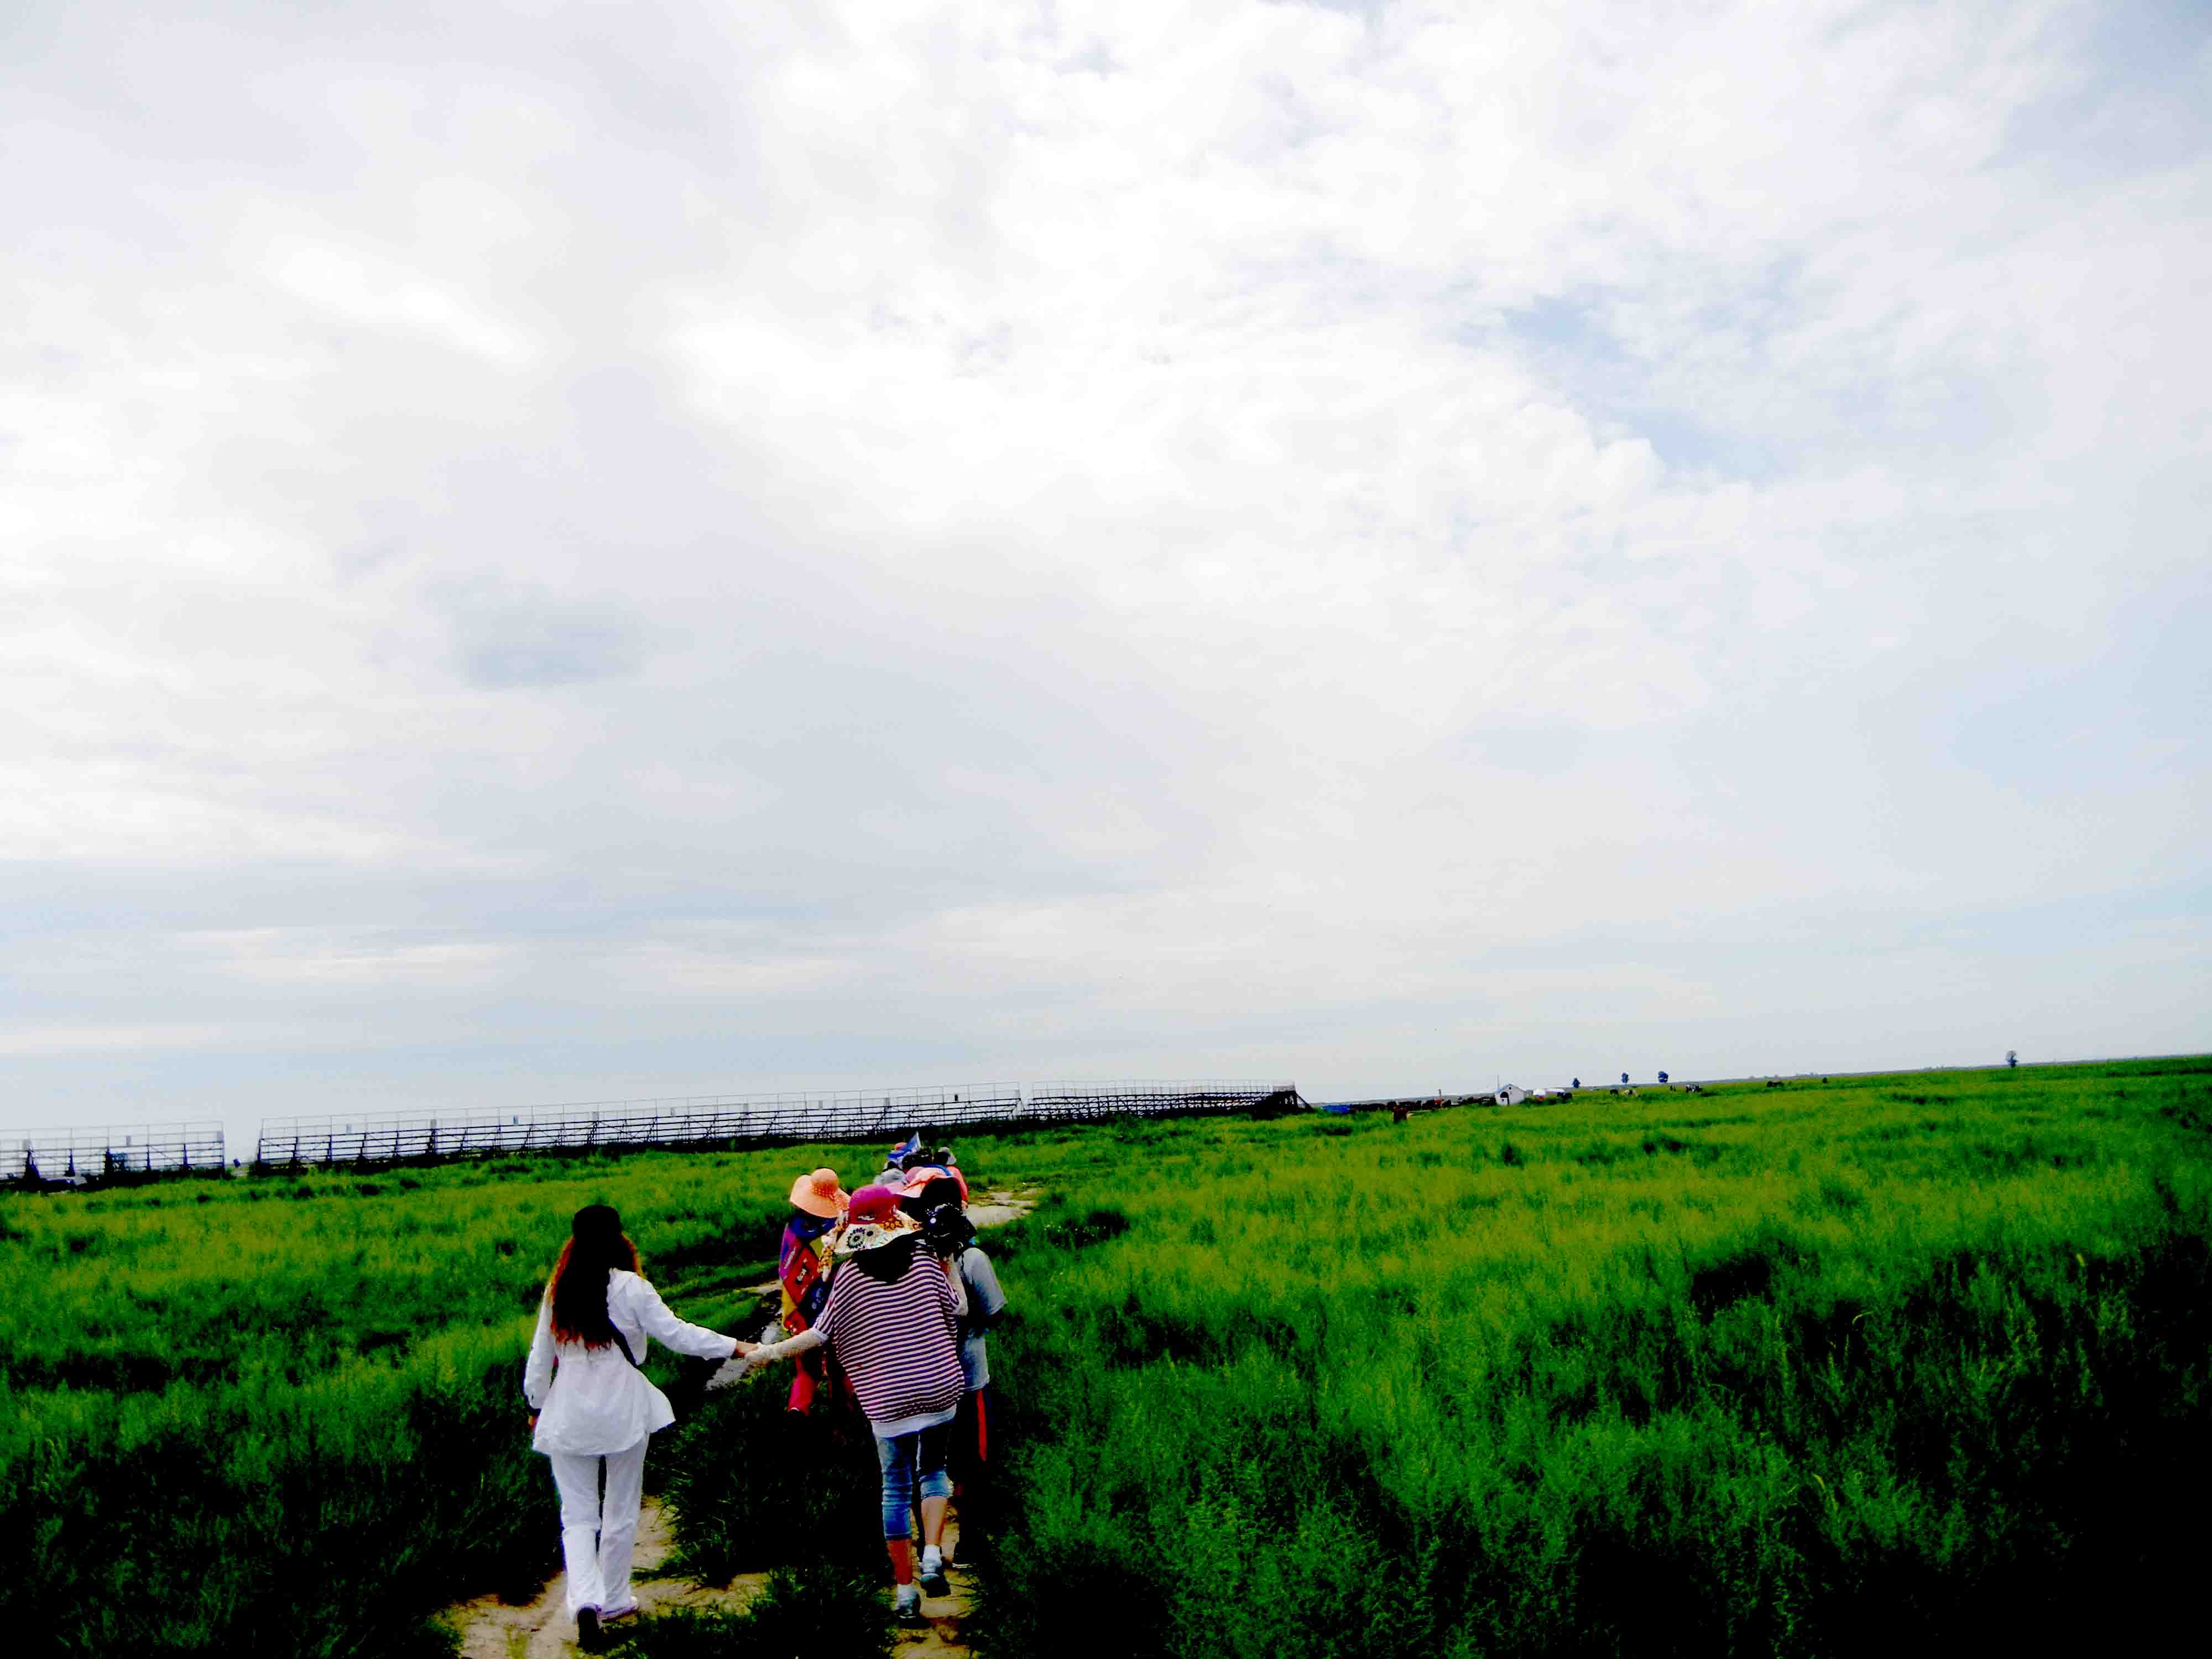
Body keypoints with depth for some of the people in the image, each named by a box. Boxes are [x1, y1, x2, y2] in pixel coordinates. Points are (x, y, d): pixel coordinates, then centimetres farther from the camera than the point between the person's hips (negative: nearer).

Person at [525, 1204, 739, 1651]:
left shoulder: (557, 1291, 1)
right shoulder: (630, 1288, -11)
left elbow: (540, 1356, 7)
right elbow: (676, 1334, -13)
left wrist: (537, 1406, 21)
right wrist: (735, 1347, -8)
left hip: (568, 1417, 2)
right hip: (623, 1413, -2)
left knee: (577, 1516, 8)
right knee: (621, 1510, 15)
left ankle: (585, 1599, -11)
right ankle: (614, 1599, 24)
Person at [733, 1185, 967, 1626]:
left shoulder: (850, 1275, -6)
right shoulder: (923, 1259, -2)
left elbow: (821, 1334, -6)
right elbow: (959, 1308, 5)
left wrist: (764, 1353, 2)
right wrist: (949, 1264, 20)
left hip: (887, 1399, -1)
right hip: (939, 1388, 1)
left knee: (896, 1489, 11)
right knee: (933, 1470, 20)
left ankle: (905, 1591, 15)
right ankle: (932, 1557, -1)